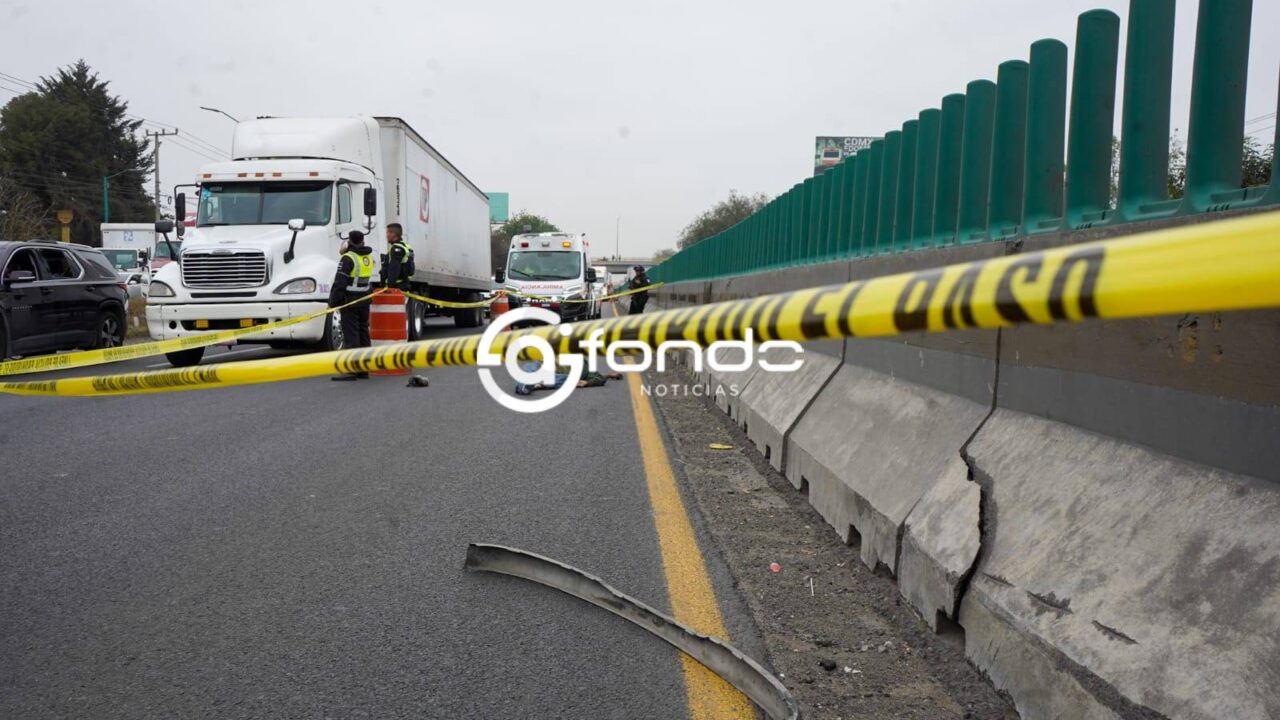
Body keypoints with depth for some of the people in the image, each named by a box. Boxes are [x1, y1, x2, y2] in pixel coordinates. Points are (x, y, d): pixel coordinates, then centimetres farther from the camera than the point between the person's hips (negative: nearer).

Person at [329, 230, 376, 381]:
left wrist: (332, 302, -9)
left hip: (349, 301, -7)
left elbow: (339, 283, -15)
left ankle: (351, 370, -9)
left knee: (350, 336, -7)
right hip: (364, 302, 7)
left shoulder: (348, 258, -12)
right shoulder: (369, 257, 9)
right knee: (363, 335, 12)